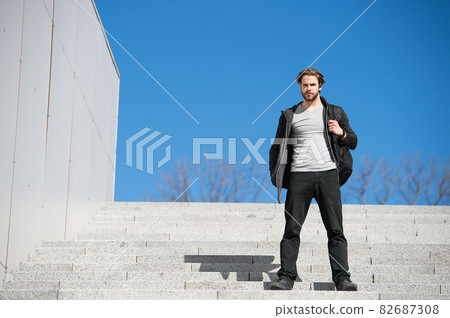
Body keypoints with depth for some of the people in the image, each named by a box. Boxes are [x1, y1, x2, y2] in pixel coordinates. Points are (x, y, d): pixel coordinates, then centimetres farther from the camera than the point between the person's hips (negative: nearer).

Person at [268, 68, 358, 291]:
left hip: (327, 174, 0)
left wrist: (342, 134, -5)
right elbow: (277, 146, 15)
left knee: (335, 230, -2)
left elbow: (353, 142, 17)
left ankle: (342, 278, 1)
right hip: (299, 176, 0)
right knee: (292, 229, -2)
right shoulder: (289, 115, 14)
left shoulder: (335, 113, 14)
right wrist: (274, 174, 2)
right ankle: (286, 277, 3)